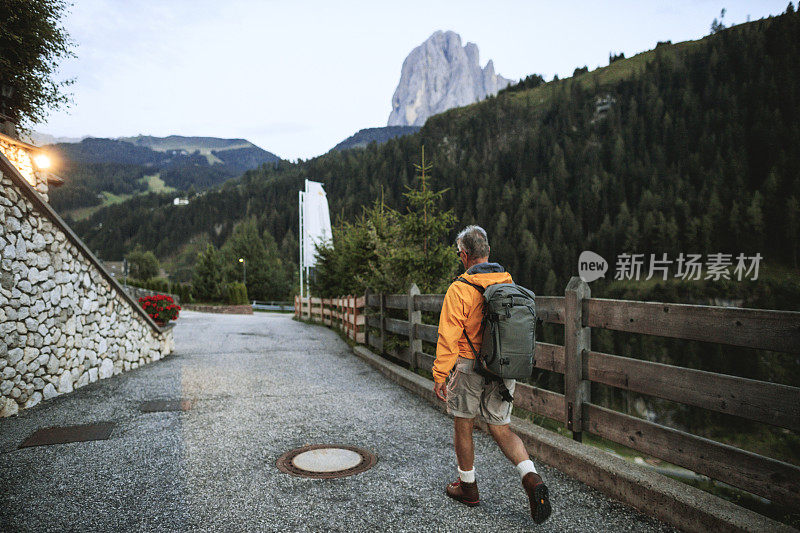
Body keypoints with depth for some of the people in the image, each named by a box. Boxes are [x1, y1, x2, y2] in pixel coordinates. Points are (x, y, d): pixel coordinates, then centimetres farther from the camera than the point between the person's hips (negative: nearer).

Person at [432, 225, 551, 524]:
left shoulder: (460, 289, -16)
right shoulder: (509, 284, 2)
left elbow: (448, 338, -16)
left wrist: (439, 376, -8)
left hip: (469, 368, -5)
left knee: (463, 427, 14)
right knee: (501, 430, 15)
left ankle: (467, 487, 29)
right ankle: (531, 478, -4)